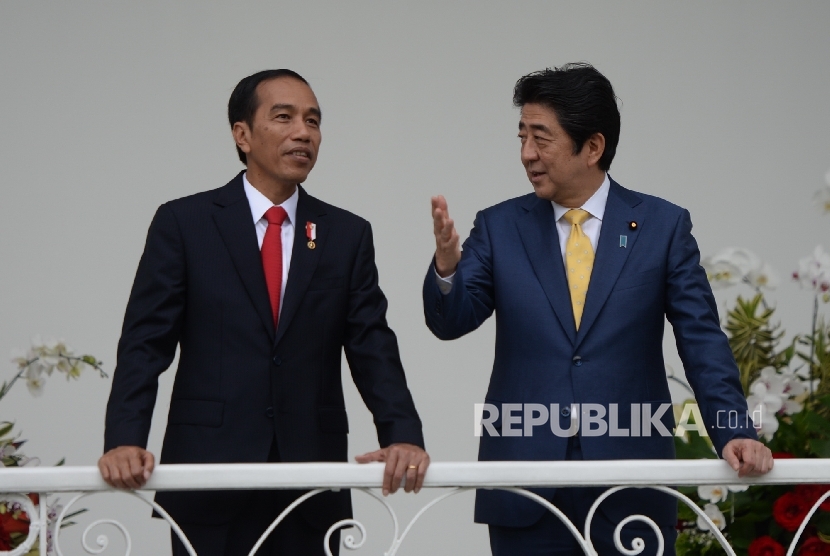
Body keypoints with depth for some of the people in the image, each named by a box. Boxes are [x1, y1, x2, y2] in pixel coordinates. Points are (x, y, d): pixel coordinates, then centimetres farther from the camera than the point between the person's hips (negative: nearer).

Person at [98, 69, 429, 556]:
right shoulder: (183, 223, 2)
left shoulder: (348, 235, 9)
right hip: (208, 483, -2)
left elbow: (372, 348, 3)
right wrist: (124, 442, -16)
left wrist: (403, 437, -13)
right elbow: (146, 342, -2)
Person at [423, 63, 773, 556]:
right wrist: (446, 266, -23)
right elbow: (451, 321, -2)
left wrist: (734, 433, -10)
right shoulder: (500, 227, 6)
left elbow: (703, 341, 2)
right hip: (525, 493, 1)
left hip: (632, 488, -1)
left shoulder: (663, 226, 3)